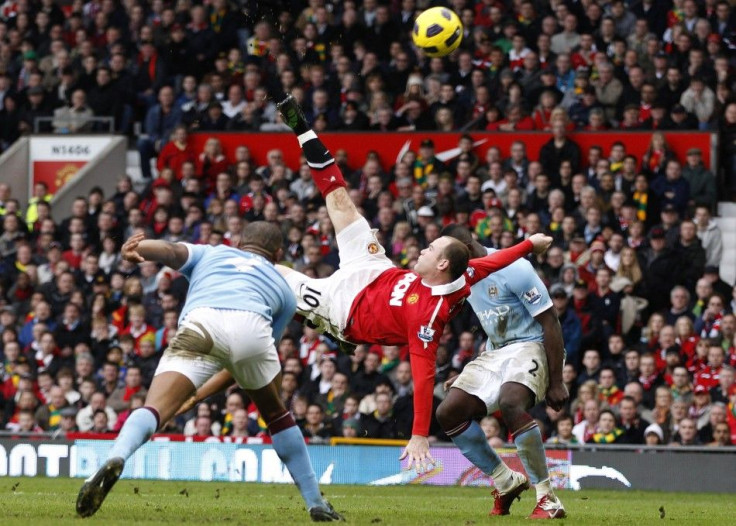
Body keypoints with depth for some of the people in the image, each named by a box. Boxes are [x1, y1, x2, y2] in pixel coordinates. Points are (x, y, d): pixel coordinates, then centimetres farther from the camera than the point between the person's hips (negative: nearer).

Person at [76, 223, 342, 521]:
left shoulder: (209, 253, 38)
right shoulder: (283, 290, 39)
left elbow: (171, 251, 14)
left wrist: (134, 250, -6)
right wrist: (204, 391, 45)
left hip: (199, 324, -1)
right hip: (252, 327, 1)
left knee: (153, 409, -13)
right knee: (275, 412, 27)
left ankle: (115, 459, -44)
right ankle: (316, 504, 30)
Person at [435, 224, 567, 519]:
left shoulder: (513, 270, -19)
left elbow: (550, 323, -18)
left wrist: (556, 383, -18)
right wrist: (470, 377, 18)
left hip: (531, 346, -9)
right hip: (495, 351, 9)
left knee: (511, 403, -36)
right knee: (448, 413, -3)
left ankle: (547, 499, -30)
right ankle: (507, 482, 11)